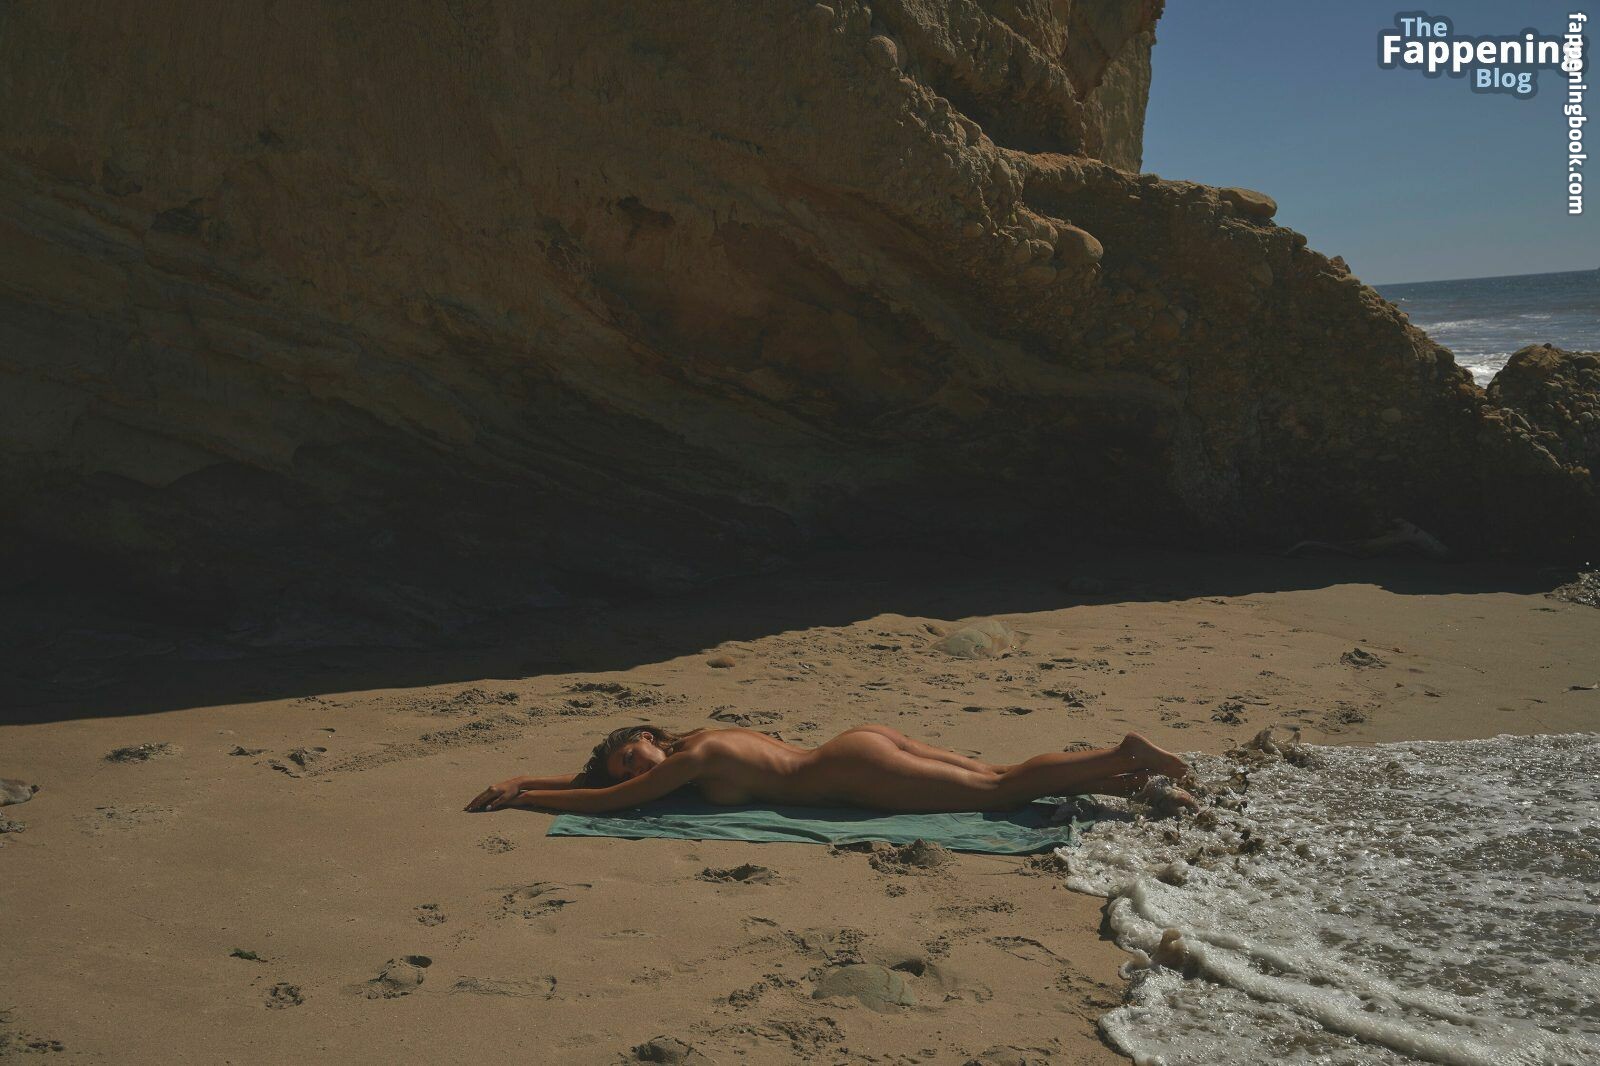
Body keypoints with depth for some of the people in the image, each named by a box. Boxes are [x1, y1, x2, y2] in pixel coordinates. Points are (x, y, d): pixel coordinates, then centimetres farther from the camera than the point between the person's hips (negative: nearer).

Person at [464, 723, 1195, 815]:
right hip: (866, 745, 8)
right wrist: (521, 781, 22)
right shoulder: (704, 741, 16)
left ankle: (1123, 761, -11)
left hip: (858, 771, -8)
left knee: (1002, 791, -10)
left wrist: (520, 799, 0)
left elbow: (605, 801, -9)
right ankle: (1129, 781, 4)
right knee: (1001, 780, 7)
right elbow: (598, 780, 25)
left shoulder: (694, 758, -9)